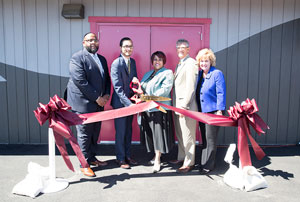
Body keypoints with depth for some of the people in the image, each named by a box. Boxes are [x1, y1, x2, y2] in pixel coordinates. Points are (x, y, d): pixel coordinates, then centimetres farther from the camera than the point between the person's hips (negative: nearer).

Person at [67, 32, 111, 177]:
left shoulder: (102, 59, 16)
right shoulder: (77, 58, -9)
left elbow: (107, 79, 18)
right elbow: (80, 81, -18)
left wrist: (106, 94, 0)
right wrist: (97, 98, -17)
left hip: (98, 103, 7)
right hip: (83, 103, -7)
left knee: (95, 132, 15)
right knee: (84, 134, 1)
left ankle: (92, 158, 30)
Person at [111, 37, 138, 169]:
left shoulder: (132, 61, 8)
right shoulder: (116, 63, -15)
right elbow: (118, 88, -20)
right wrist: (129, 103, -24)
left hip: (130, 101, 7)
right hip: (120, 102, -7)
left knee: (128, 130, 15)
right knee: (120, 132, 4)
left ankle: (127, 155, 30)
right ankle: (121, 158, 19)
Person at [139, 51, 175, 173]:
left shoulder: (168, 73, 1)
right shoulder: (148, 74, 23)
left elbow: (165, 89, -13)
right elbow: (142, 88, 19)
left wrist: (150, 96, -18)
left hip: (159, 108, -6)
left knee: (158, 133, -4)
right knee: (150, 133, 9)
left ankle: (157, 161, 4)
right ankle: (156, 155, 23)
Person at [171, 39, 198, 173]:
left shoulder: (191, 63, -10)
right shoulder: (180, 64, 19)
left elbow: (190, 87, -17)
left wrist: (184, 105, -20)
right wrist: (176, 105, 14)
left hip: (186, 106, -9)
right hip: (177, 105, 9)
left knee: (188, 135, -1)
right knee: (180, 134, 17)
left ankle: (189, 163, 10)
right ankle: (182, 158, 31)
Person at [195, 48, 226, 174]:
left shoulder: (217, 74, -8)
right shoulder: (199, 74, 11)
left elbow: (221, 93, -12)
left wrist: (220, 111, -16)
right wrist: (196, 109, 13)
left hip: (213, 111, -7)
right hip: (201, 111, 7)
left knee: (210, 140, -1)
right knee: (204, 139, 16)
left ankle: (208, 165, 10)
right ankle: (203, 162, 28)